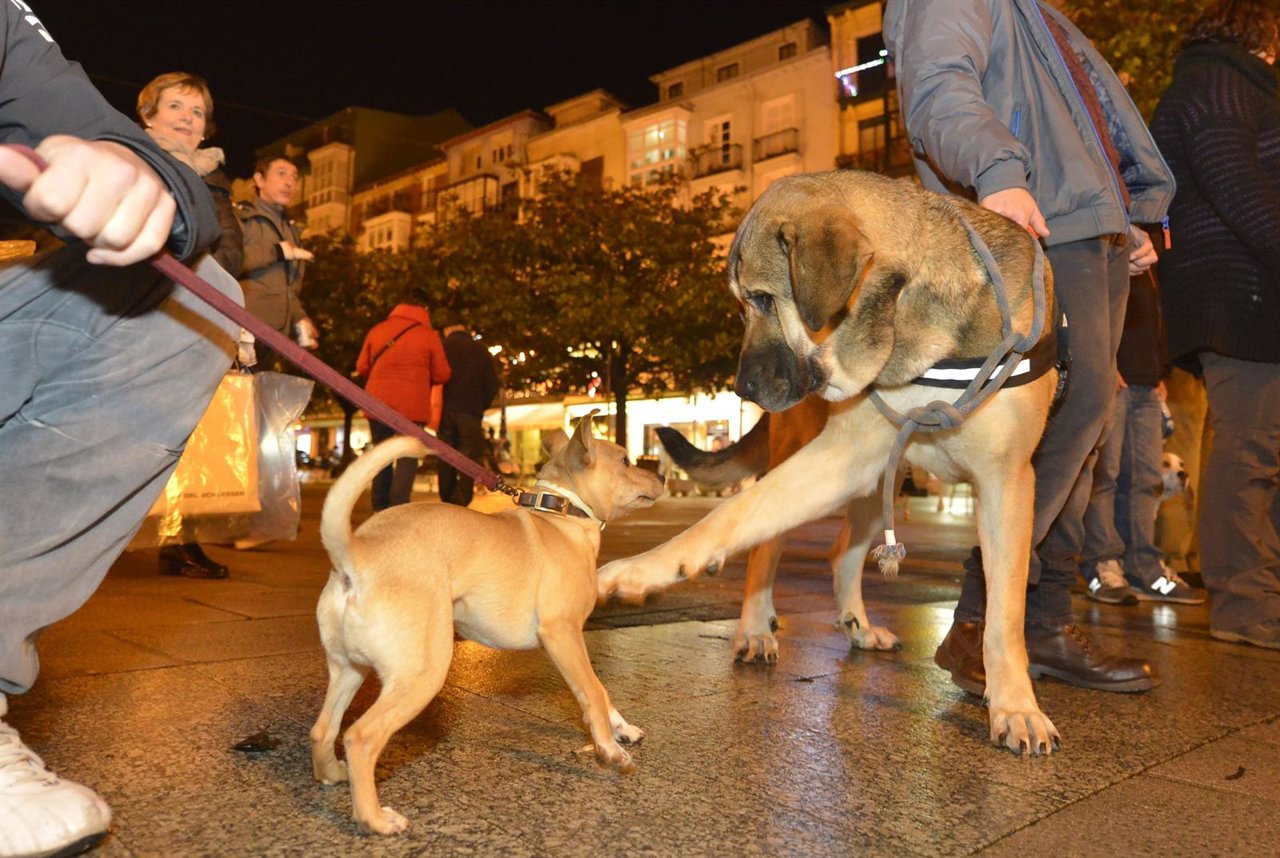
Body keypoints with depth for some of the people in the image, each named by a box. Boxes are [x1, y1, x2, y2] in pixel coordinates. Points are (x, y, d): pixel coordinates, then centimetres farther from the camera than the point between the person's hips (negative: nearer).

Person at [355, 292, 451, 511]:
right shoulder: (429, 335, -3)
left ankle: (380, 508, 15)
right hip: (411, 405, -4)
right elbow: (442, 374, -1)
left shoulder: (377, 330, 7)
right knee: (407, 457, -1)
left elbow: (361, 367, 11)